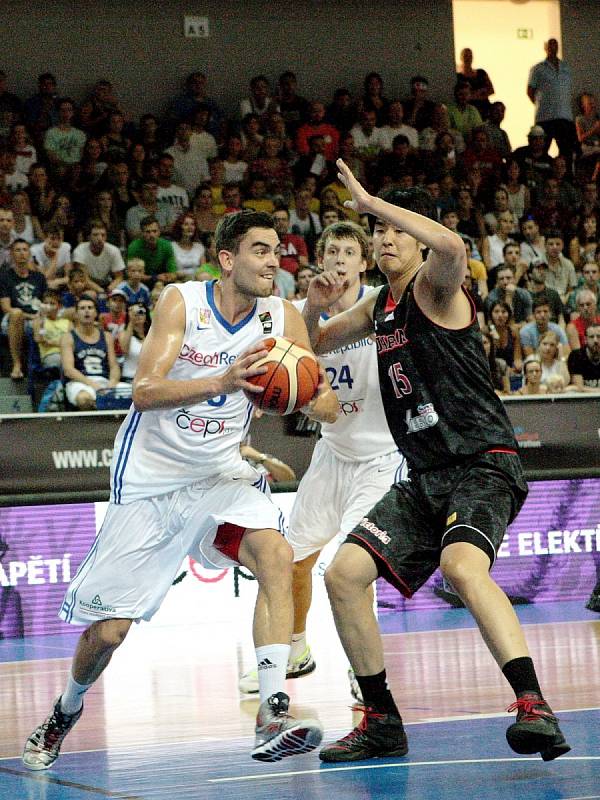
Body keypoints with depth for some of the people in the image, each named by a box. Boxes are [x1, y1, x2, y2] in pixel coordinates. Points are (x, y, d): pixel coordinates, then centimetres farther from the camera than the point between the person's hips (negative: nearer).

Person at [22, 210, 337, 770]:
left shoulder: (282, 318, -6)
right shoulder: (181, 302, -15)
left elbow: (328, 410, -5)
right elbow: (145, 391, -27)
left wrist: (313, 396, -30)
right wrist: (223, 381, -42)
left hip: (220, 473, 3)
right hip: (150, 479, -3)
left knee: (275, 555, -27)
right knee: (109, 629, 2)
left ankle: (272, 714, -29)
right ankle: (67, 710, 33)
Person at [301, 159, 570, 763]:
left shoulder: (434, 285, -7)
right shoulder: (379, 307, 17)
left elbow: (452, 246, -32)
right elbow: (317, 345, 32)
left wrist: (369, 200, -23)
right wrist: (313, 307, 7)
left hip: (483, 465, -9)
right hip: (425, 478, 9)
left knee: (462, 565, -35)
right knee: (344, 574, -1)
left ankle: (534, 709, -41)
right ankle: (382, 724, 10)